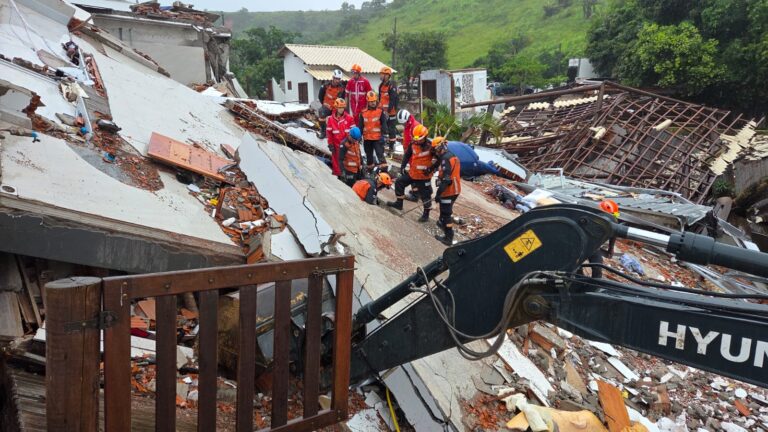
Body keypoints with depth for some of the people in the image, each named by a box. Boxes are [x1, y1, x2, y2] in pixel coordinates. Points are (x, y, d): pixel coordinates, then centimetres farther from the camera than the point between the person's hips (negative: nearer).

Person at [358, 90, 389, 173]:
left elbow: (384, 124, -8)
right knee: (369, 155, 16)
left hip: (377, 138, -4)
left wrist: (383, 135, -15)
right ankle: (370, 170, 30)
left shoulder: (380, 111, -5)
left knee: (380, 154, -12)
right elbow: (360, 126, 8)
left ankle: (384, 171, -13)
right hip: (367, 138, 4)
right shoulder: (363, 112, 4)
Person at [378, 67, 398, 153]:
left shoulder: (392, 85, -14)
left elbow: (393, 100, -18)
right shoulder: (381, 85, 13)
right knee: (383, 127, 12)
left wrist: (388, 110, -22)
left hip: (390, 111, -8)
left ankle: (391, 146, 5)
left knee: (391, 129, -1)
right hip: (382, 111, 8)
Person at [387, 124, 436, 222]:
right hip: (412, 173, 6)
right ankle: (399, 203, 28)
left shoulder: (430, 146, -19)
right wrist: (403, 166, 4)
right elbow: (407, 155, 11)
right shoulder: (413, 145, -3)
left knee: (425, 195, 2)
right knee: (399, 182, 13)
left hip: (424, 176, -6)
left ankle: (426, 214, 18)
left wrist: (431, 168, -21)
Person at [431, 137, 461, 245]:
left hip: (448, 191, -10)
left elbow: (445, 179, -27)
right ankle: (442, 223, 50)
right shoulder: (453, 156, 11)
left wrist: (438, 193, -24)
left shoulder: (446, 159, -20)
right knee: (446, 210, 29)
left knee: (446, 213, -4)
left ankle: (448, 238, -2)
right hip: (455, 190, 10)